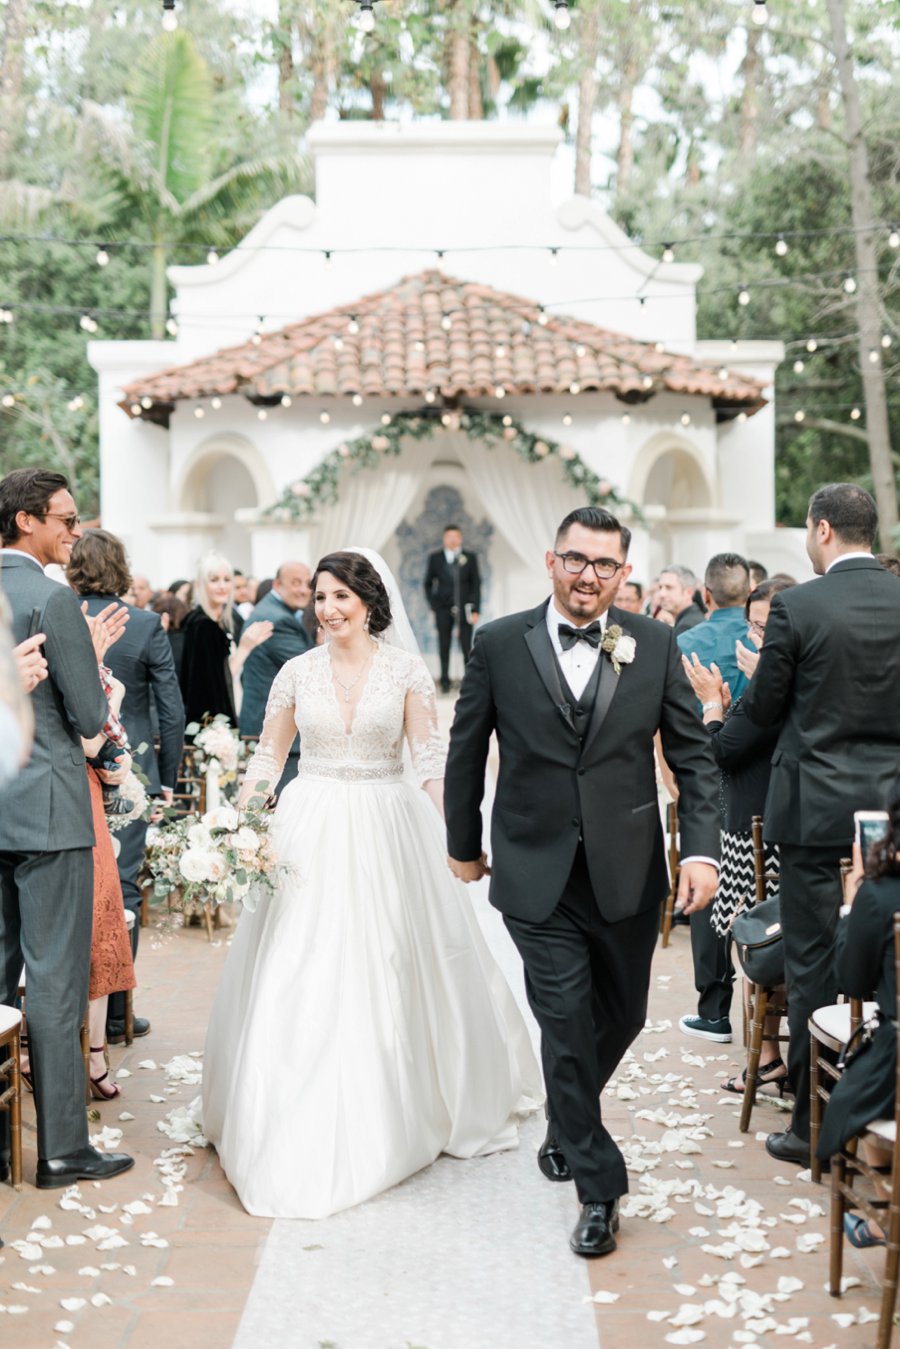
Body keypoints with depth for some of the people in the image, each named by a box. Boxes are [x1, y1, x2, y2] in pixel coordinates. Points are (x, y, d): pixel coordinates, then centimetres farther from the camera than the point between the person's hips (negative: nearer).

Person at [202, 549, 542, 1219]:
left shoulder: (407, 670, -1)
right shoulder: (298, 672, 3)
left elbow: (430, 756, -3)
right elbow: (268, 757, 8)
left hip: (388, 833, -1)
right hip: (312, 833, 1)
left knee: (394, 973, 7)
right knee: (302, 976, 0)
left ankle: (409, 1106, 28)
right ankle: (306, 1131, 14)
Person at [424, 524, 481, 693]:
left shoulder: (470, 557, 3)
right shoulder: (435, 558, 5)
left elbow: (476, 584, 4)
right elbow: (428, 584, 12)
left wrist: (475, 610, -2)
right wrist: (434, 605, 3)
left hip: (464, 609, -1)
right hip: (443, 610, 1)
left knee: (467, 647, -4)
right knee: (444, 647, 2)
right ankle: (445, 682, 8)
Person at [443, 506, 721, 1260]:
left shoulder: (655, 645, -1)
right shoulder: (501, 645, -3)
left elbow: (693, 754, 1)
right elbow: (466, 751, 6)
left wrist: (702, 849, -9)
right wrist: (464, 845, 11)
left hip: (628, 872, 2)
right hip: (538, 876, -2)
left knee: (621, 1017, 16)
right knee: (567, 1022, -3)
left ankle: (569, 1124, 45)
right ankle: (599, 1186, 13)